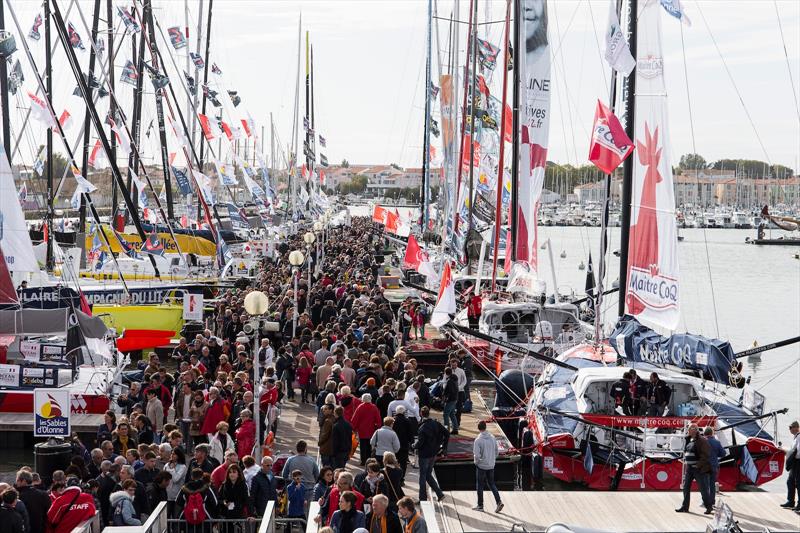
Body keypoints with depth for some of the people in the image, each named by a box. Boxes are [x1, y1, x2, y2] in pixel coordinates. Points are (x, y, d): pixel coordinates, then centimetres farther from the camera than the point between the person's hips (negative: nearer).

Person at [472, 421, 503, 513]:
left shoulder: (478, 440, -18)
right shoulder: (492, 438, -1)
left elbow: (476, 455, -22)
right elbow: (497, 452, 7)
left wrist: (476, 462, -3)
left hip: (481, 466, -5)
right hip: (491, 466, 5)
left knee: (480, 486, 8)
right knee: (491, 484, 16)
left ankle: (480, 505, 16)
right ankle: (499, 501, 2)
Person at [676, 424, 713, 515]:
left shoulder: (701, 440, -13)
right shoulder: (689, 440, 12)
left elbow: (706, 454, -17)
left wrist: (699, 465, -18)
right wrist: (685, 462, 12)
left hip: (698, 468, -8)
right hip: (689, 467, 8)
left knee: (703, 488, -2)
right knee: (686, 487, 9)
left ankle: (709, 507, 9)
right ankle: (685, 507, 16)